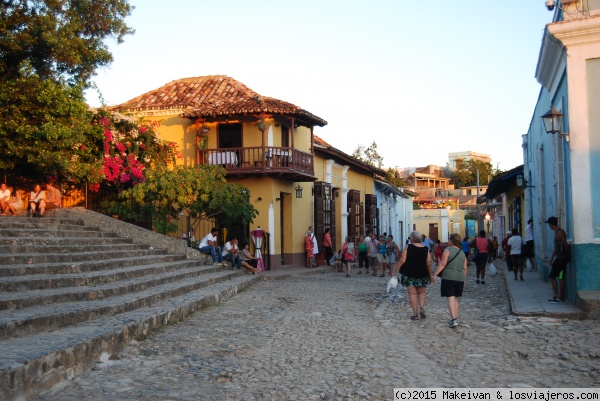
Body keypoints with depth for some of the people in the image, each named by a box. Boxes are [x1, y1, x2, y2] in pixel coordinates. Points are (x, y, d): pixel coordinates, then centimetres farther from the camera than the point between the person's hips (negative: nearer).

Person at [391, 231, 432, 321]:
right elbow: (428, 264, -2)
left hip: (409, 274, -2)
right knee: (422, 292, 19)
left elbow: (402, 260, -13)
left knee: (412, 293, 4)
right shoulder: (426, 249, -1)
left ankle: (415, 314, 3)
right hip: (422, 274, 2)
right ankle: (422, 308, -2)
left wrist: (394, 271, -7)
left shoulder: (408, 247, -8)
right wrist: (430, 275, 10)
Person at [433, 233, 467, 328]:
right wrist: (464, 280, 23)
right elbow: (465, 268, 14)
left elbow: (443, 263, -14)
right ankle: (455, 318, 20)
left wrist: (435, 274, -12)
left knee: (451, 298, -7)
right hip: (460, 278, 6)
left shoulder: (448, 250, -6)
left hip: (448, 277, -6)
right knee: (455, 298, 17)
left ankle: (454, 319, -15)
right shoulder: (462, 253, 13)